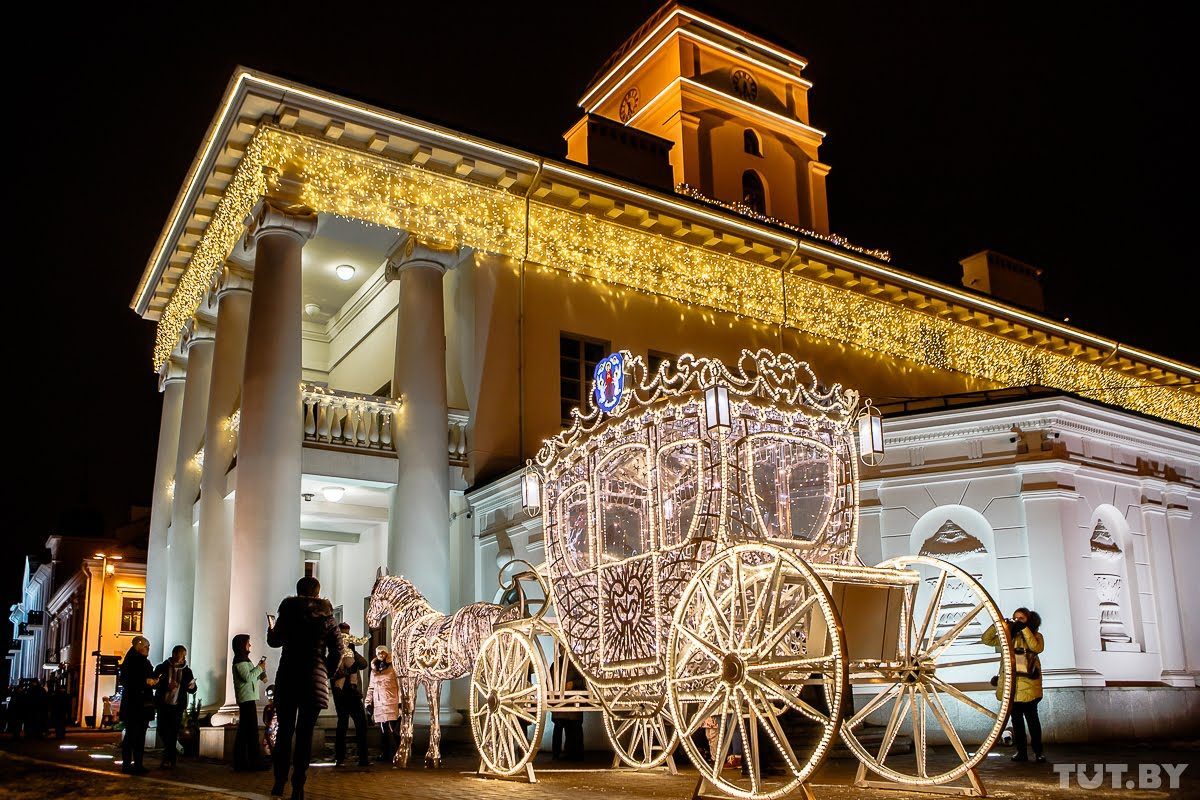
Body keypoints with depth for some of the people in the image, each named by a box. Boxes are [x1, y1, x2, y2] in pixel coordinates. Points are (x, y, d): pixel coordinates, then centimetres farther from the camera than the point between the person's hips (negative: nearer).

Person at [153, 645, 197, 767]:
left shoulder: (187, 671, 3)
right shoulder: (162, 668, -1)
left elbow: (192, 690, 8)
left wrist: (192, 686, -16)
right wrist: (167, 686, -19)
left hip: (177, 706, 0)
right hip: (163, 705, 0)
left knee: (173, 733, -1)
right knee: (162, 730, 3)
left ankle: (169, 759, 10)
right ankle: (173, 753, 28)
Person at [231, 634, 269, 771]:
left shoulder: (243, 659, 21)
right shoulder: (240, 660, -10)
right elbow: (247, 677, -19)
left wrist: (259, 669, 11)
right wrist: (260, 668, -8)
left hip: (247, 699, 11)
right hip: (247, 698, -11)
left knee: (244, 730, 9)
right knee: (252, 730, -11)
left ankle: (241, 762, 10)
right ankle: (255, 761, -13)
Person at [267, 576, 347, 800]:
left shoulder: (287, 613, 0)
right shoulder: (326, 617, 1)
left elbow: (274, 641, 13)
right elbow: (339, 651, 1)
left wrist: (271, 628, 34)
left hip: (287, 677, 1)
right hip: (314, 680, 0)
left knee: (284, 730, 11)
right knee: (305, 733, 2)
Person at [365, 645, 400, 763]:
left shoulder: (393, 668, 1)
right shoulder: (374, 671, 19)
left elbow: (400, 686, -4)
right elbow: (371, 688, 24)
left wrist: (400, 702, -11)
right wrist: (368, 703, 16)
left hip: (391, 706, -5)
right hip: (379, 706, 5)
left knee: (392, 731, -9)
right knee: (383, 731, 4)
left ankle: (394, 754, -4)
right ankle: (386, 754, 10)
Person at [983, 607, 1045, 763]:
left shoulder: (1036, 636, 3)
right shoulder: (1007, 636, 13)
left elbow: (1037, 648, -19)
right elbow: (987, 639, 5)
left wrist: (1025, 628, -18)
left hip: (1028, 685, -4)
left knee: (1032, 718, -1)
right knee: (1016, 719, 7)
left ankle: (1038, 752, 7)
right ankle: (1021, 752, 13)